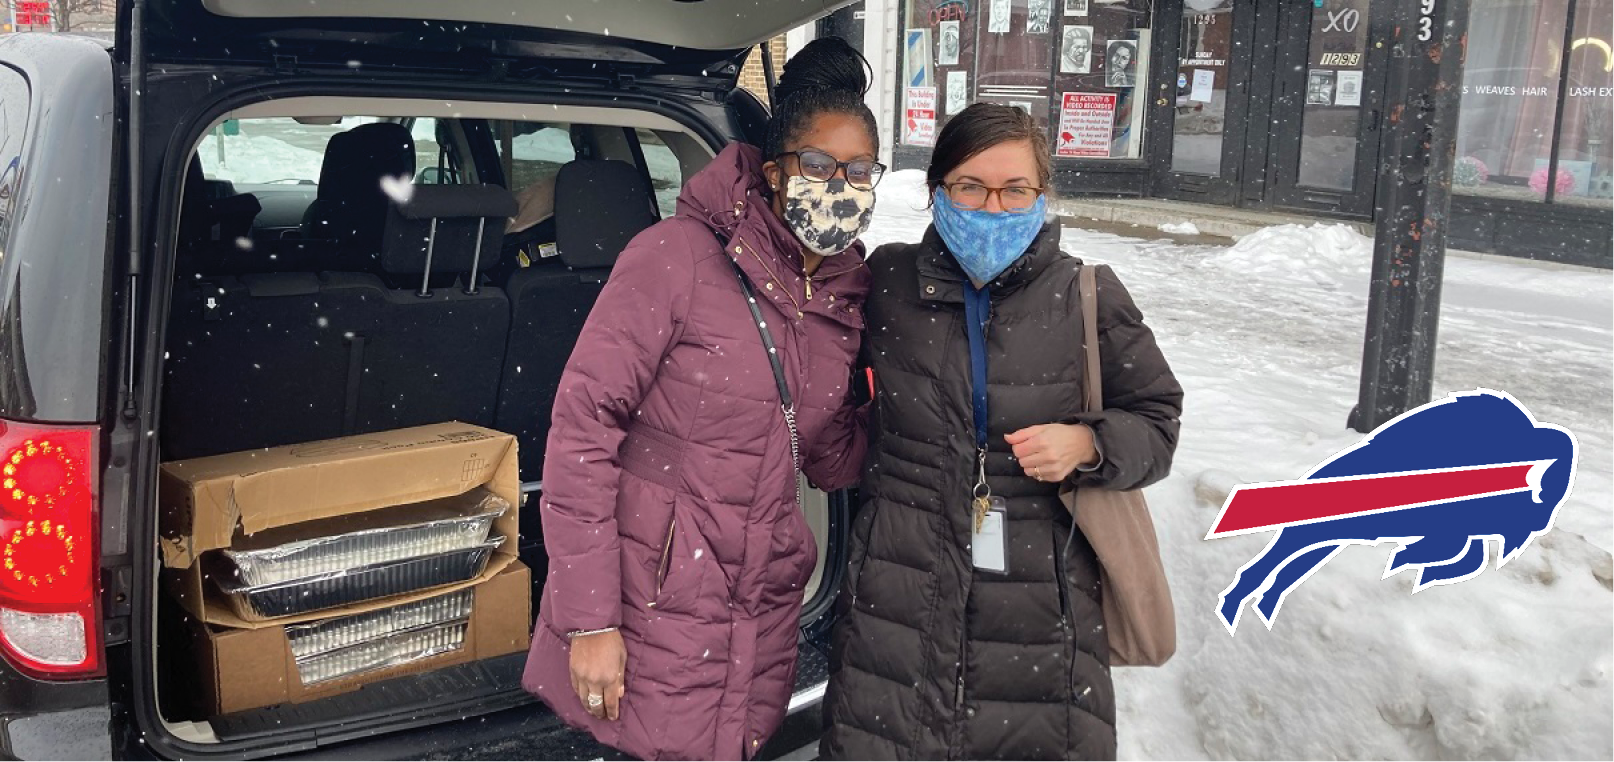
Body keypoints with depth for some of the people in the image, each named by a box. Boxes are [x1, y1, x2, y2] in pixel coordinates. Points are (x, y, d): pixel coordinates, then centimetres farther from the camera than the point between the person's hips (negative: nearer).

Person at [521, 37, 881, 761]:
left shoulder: (847, 295, 5)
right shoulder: (679, 255, -13)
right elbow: (583, 427, -15)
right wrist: (590, 619, -17)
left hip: (761, 619, 6)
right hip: (648, 611, -5)